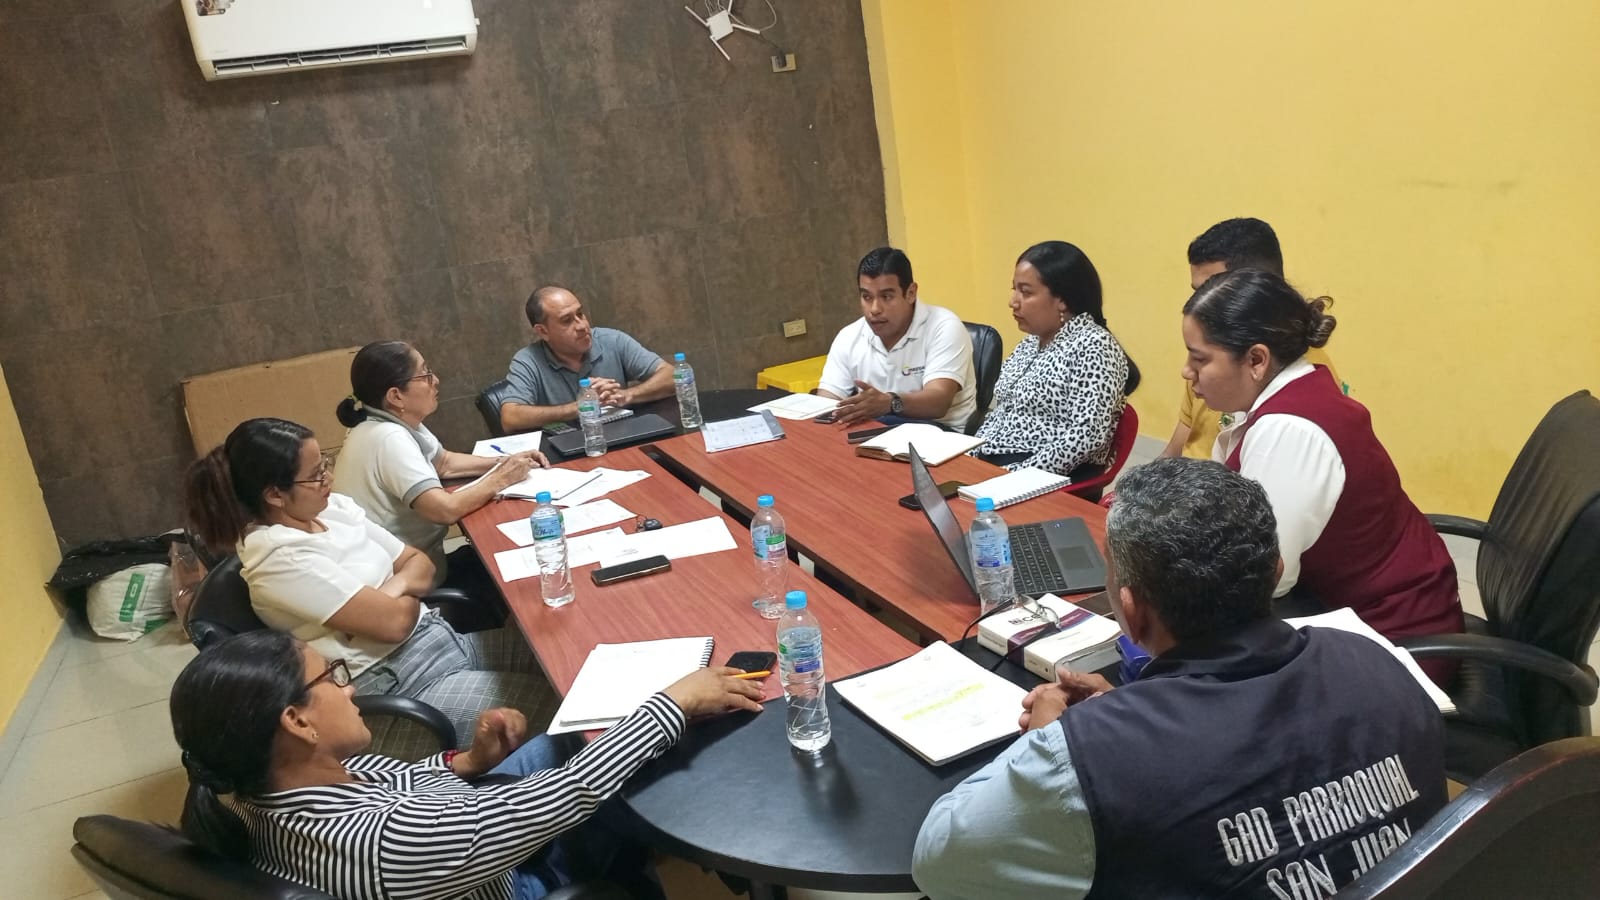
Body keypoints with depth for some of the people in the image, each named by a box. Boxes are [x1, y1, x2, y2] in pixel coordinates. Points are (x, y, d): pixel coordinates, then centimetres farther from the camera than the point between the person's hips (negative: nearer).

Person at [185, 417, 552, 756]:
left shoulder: (332, 507, 6)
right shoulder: (281, 558, -19)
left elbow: (420, 563, 12)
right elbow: (394, 621, -21)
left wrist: (397, 586, -9)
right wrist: (408, 596, 1)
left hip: (438, 637, 9)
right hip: (395, 684, -8)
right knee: (546, 699, -20)